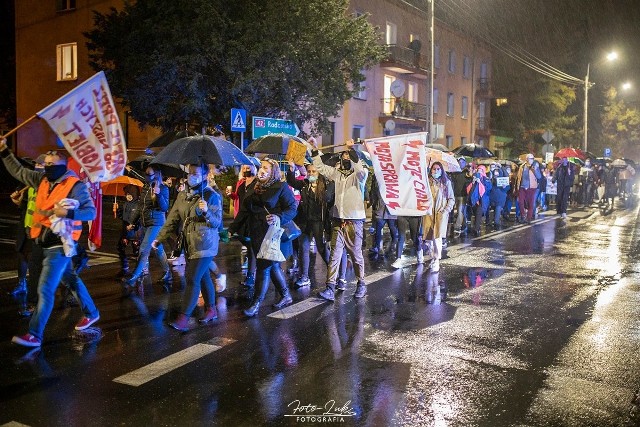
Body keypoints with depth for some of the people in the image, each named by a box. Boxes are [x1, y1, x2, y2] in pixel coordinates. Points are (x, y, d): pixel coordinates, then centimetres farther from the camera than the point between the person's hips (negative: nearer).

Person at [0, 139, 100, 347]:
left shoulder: (75, 185, -14)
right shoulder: (42, 180, 7)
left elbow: (91, 212, -15)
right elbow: (18, 170, 21)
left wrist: (67, 213, -27)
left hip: (59, 244, -8)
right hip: (45, 243, 8)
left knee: (45, 289, -9)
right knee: (71, 279, 20)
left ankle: (34, 335, -3)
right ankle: (91, 313, 36)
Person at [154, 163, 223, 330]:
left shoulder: (212, 196, -10)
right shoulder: (182, 195, 8)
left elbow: (217, 223, -12)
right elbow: (172, 219, 10)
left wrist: (206, 211, -30)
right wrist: (160, 238, 4)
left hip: (204, 245, -6)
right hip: (189, 244, 7)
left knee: (193, 279, -9)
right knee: (203, 277, 16)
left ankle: (183, 319, -7)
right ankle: (211, 310, 30)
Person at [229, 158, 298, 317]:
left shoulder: (281, 187, -6)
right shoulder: (253, 189, 13)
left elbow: (292, 209, -12)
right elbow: (244, 211, 13)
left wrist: (279, 217, -29)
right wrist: (232, 229, 7)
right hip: (257, 234, 7)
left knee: (264, 267, -4)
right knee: (273, 266, 15)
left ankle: (256, 304, 5)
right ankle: (286, 296, 30)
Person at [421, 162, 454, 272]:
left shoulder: (446, 182, 8)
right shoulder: (427, 182, 7)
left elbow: (451, 199, 10)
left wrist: (446, 210, -2)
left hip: (441, 213, -1)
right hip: (428, 213, 1)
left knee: (437, 237, -9)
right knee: (428, 237, -3)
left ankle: (436, 262, -2)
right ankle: (433, 257, 18)